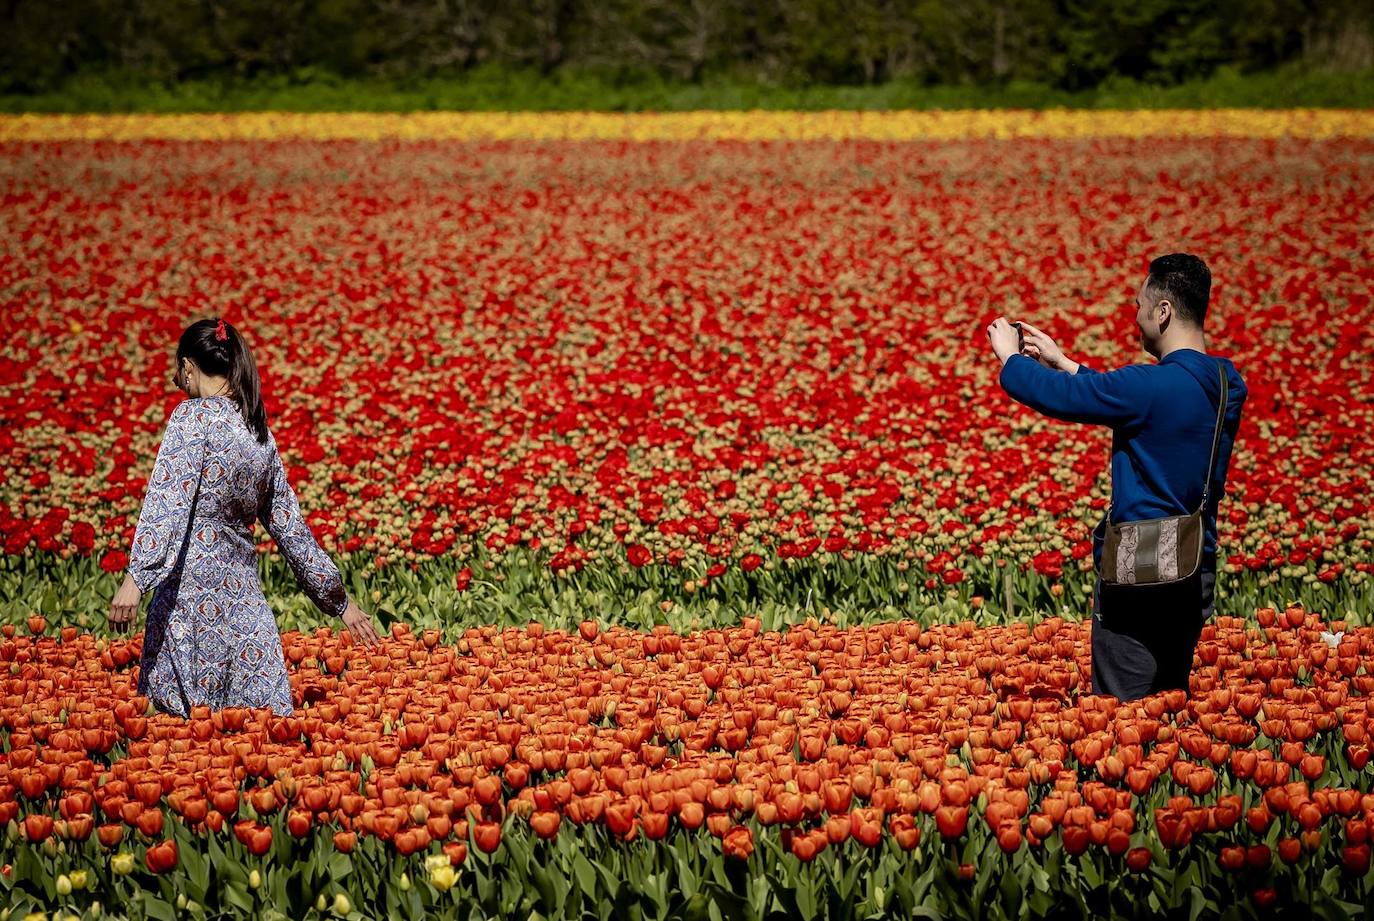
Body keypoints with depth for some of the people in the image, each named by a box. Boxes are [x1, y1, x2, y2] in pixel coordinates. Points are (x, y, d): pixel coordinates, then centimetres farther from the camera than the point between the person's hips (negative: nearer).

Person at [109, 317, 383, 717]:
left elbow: (169, 500, -19)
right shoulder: (260, 433, 15)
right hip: (243, 591, 6)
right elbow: (290, 525, 20)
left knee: (182, 717, -3)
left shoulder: (194, 415, -6)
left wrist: (137, 576, -27)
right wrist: (340, 602, 26)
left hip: (191, 583, -6)